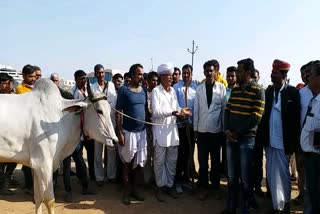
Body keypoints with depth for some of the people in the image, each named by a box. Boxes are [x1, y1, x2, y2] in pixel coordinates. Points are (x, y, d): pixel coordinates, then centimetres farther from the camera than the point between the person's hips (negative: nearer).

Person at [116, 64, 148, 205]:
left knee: (140, 162, 10)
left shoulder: (144, 90, 6)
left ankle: (137, 189, 25)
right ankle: (127, 191, 22)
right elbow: (118, 112, -8)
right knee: (128, 163, 8)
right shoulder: (123, 90, -8)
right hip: (128, 132, -4)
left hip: (142, 131, 4)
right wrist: (119, 133, -12)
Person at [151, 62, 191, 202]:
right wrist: (174, 112, -25)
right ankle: (160, 187, 18)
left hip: (172, 128, 6)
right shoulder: (156, 91, -7)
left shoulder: (173, 90, 12)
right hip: (160, 130, -5)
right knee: (160, 160, 4)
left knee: (172, 160, 11)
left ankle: (169, 185, 25)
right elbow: (156, 112, -16)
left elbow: (176, 108, 11)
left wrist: (182, 112, -11)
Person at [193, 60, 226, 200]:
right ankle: (203, 187, 20)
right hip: (202, 129, 1)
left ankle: (216, 186, 27)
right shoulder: (199, 88, 1)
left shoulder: (222, 88, -4)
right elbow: (196, 110, 3)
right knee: (202, 160, 7)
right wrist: (195, 128, 2)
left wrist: (225, 128, 0)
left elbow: (224, 109, -1)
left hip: (216, 129, -1)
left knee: (216, 159, 12)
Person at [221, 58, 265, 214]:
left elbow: (256, 117, -12)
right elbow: (227, 110, 12)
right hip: (231, 137, 5)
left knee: (244, 176, 4)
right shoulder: (234, 89, 12)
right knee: (231, 175, 11)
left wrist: (237, 132, -10)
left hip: (247, 138, -5)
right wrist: (227, 130, -3)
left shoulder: (257, 90, -6)